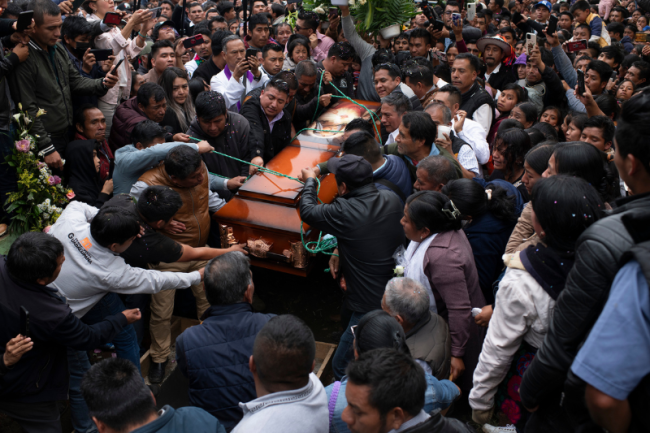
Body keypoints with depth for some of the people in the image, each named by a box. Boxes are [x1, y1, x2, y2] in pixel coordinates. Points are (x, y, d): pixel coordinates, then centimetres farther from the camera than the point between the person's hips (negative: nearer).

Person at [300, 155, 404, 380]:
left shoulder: (343, 213, -25)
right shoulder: (392, 200, -4)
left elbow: (307, 211, -5)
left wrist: (310, 181, 13)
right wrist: (339, 250, 10)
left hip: (371, 305, -9)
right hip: (398, 293, 9)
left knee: (341, 367, 4)